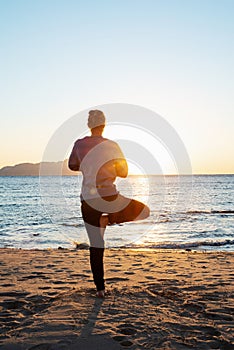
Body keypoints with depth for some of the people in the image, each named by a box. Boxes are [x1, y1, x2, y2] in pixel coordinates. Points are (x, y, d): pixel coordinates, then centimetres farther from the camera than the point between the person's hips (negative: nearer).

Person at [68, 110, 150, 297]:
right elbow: (124, 172, 2)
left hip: (88, 200, 4)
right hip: (109, 197, -4)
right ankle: (109, 219, -1)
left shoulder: (79, 144, 4)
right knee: (145, 212, 17)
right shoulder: (112, 145, -4)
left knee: (95, 246, 13)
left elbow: (72, 165, 21)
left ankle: (100, 288, 15)